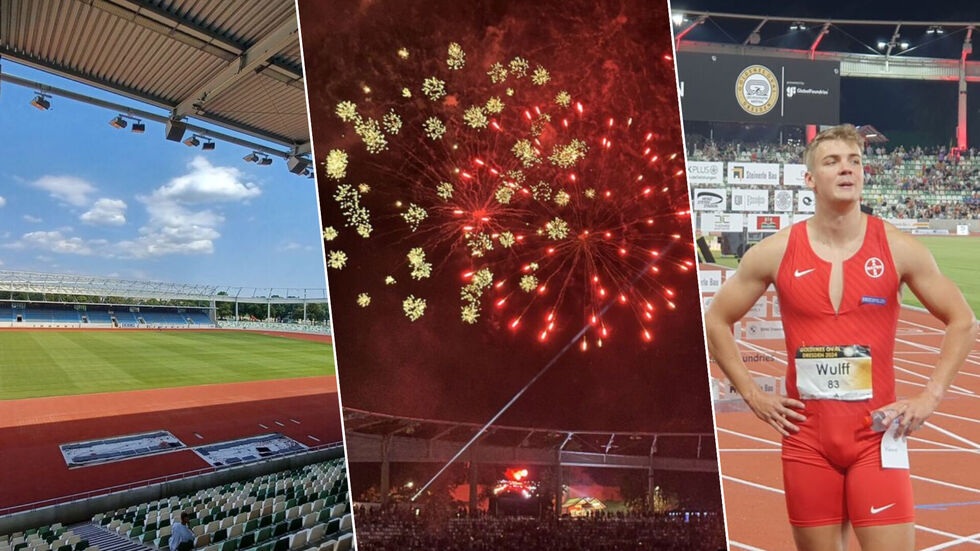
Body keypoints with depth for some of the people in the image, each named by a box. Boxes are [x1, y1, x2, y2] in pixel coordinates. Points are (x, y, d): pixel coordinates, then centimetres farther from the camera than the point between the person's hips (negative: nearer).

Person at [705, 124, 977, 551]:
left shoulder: (898, 248, -2)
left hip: (877, 434, 0)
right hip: (806, 437, 1)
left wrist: (930, 396, -2)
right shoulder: (775, 252, -3)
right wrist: (752, 395, 0)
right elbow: (717, 321, 6)